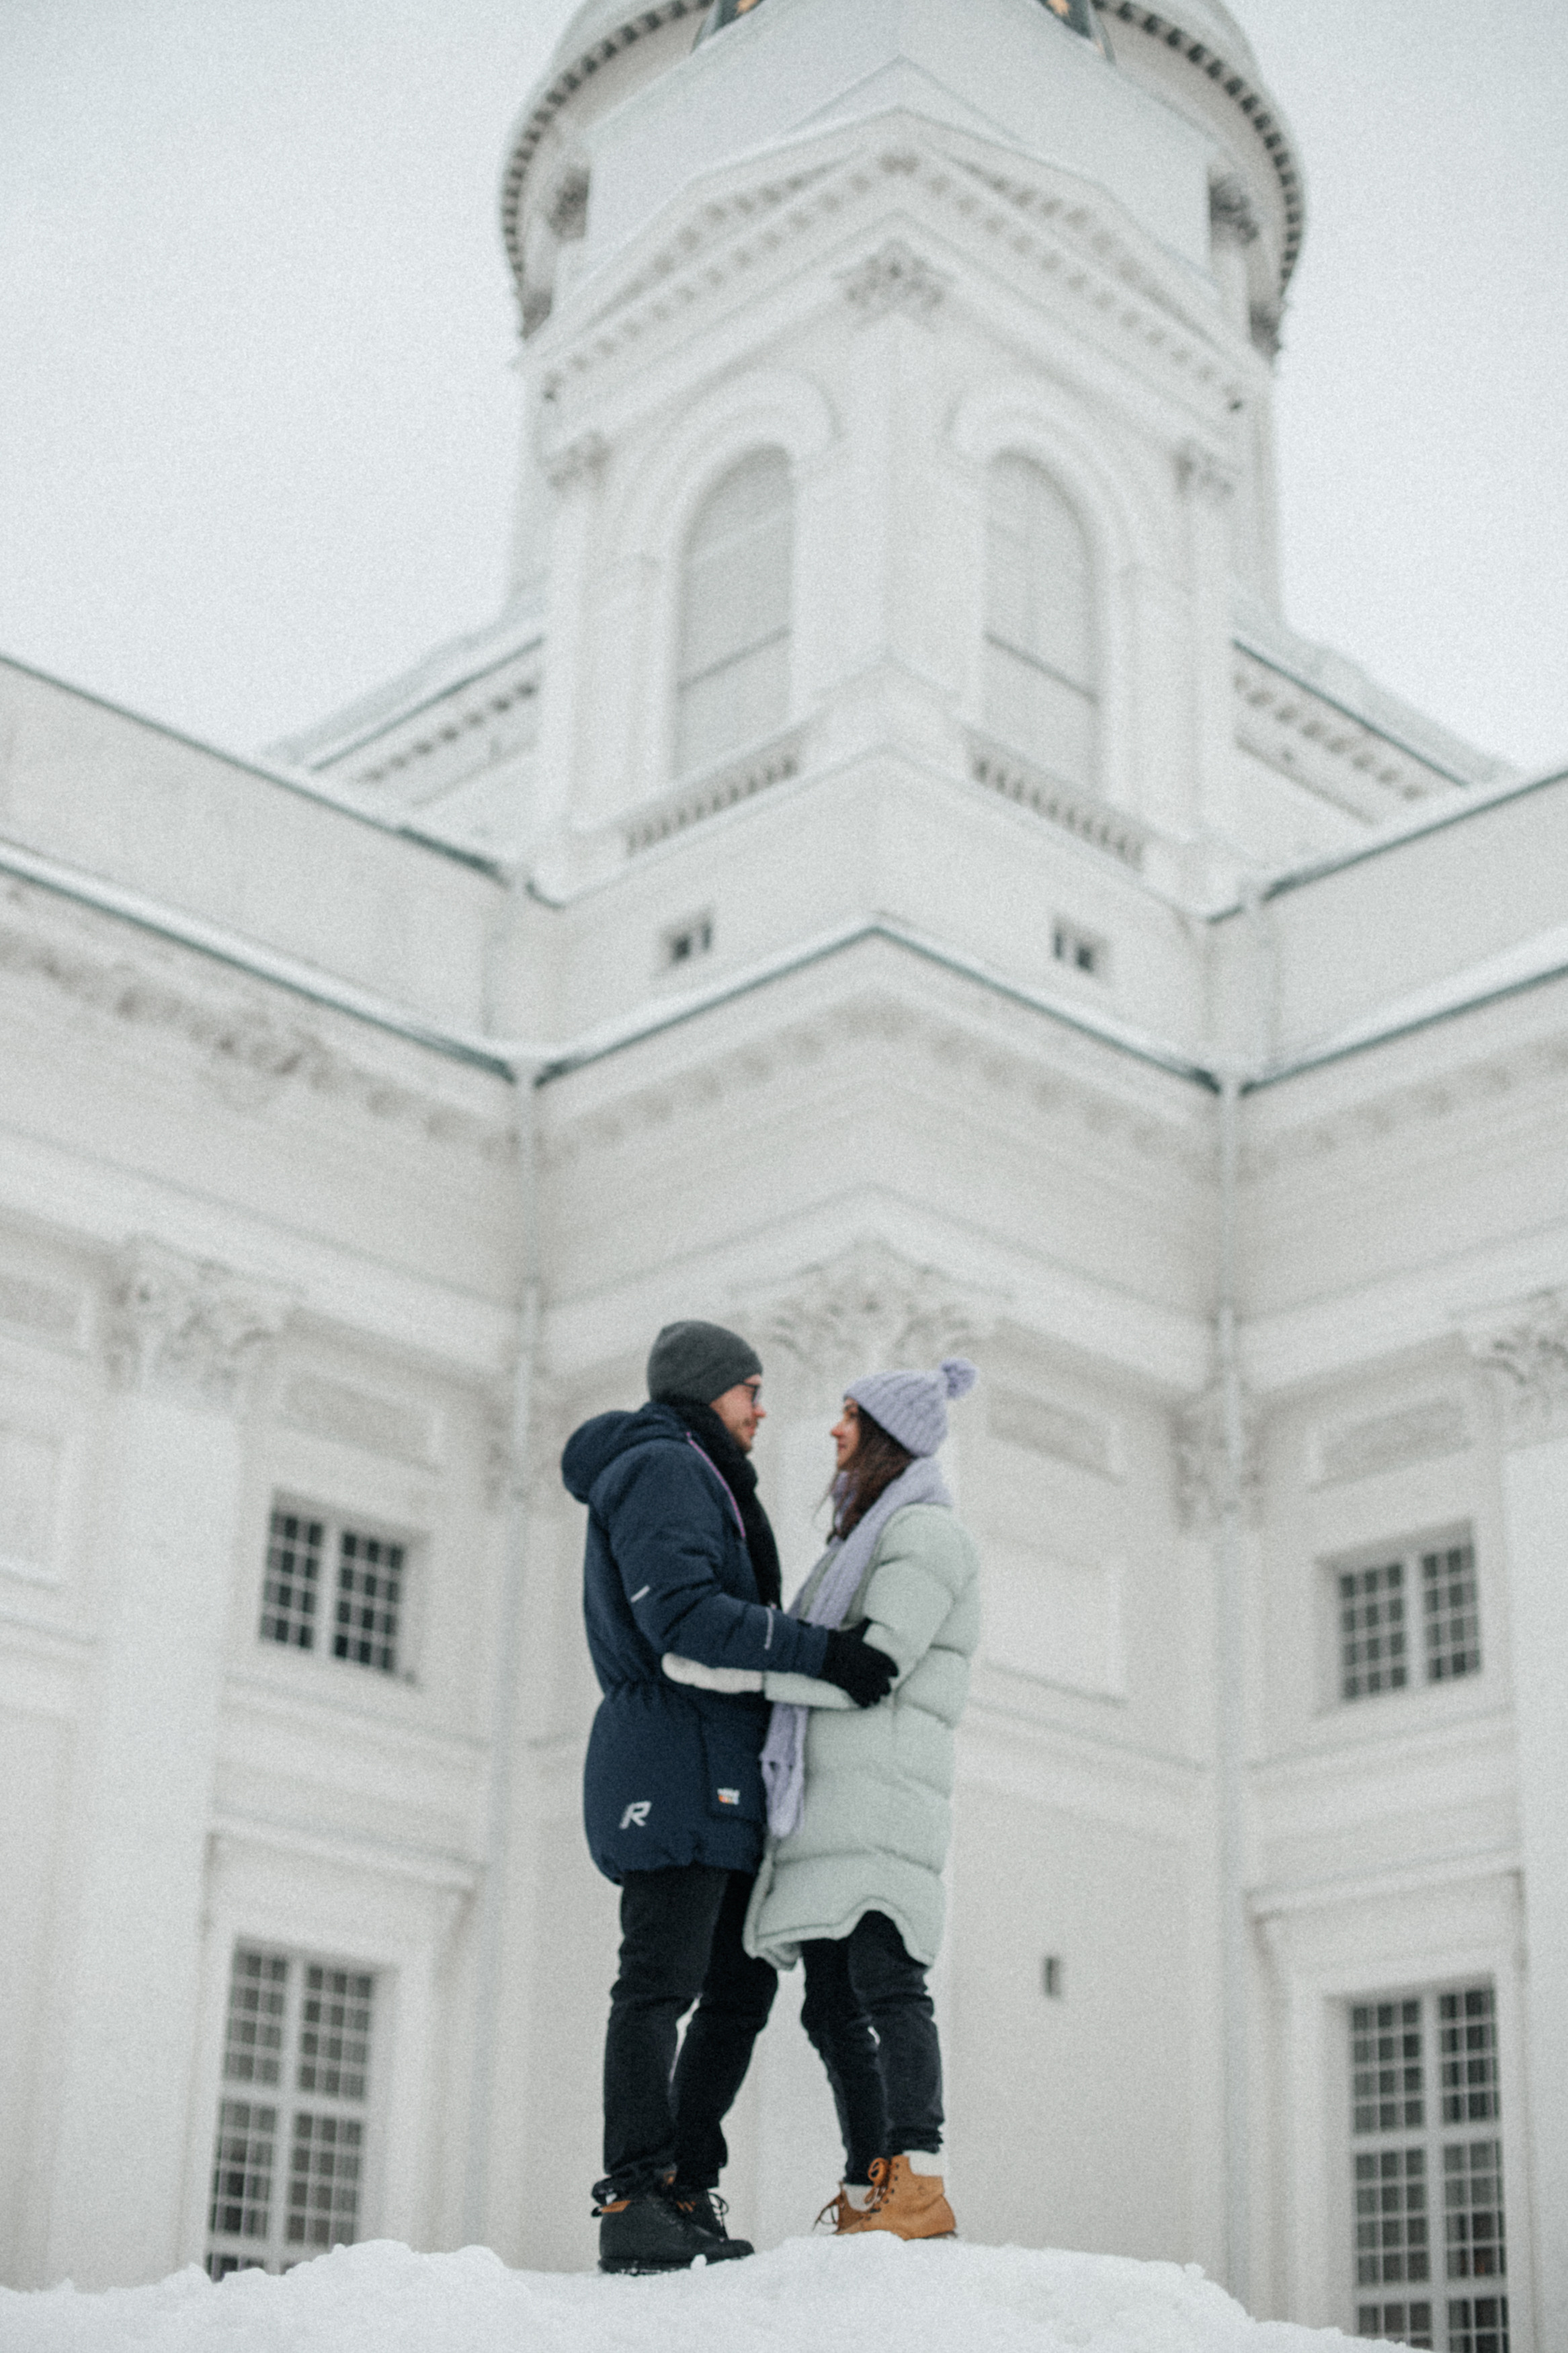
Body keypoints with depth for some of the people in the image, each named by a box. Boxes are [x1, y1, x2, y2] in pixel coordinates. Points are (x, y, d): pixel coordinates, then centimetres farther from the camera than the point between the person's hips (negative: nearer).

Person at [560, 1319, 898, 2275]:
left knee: (741, 1984, 7)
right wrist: (819, 1649, -23)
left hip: (720, 1777, 10)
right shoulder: (660, 1469, -6)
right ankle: (635, 2203, -13)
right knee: (660, 1983, -12)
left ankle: (685, 2191, 9)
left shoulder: (698, 1480, 27)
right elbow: (681, 1614, -19)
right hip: (673, 1757, -10)